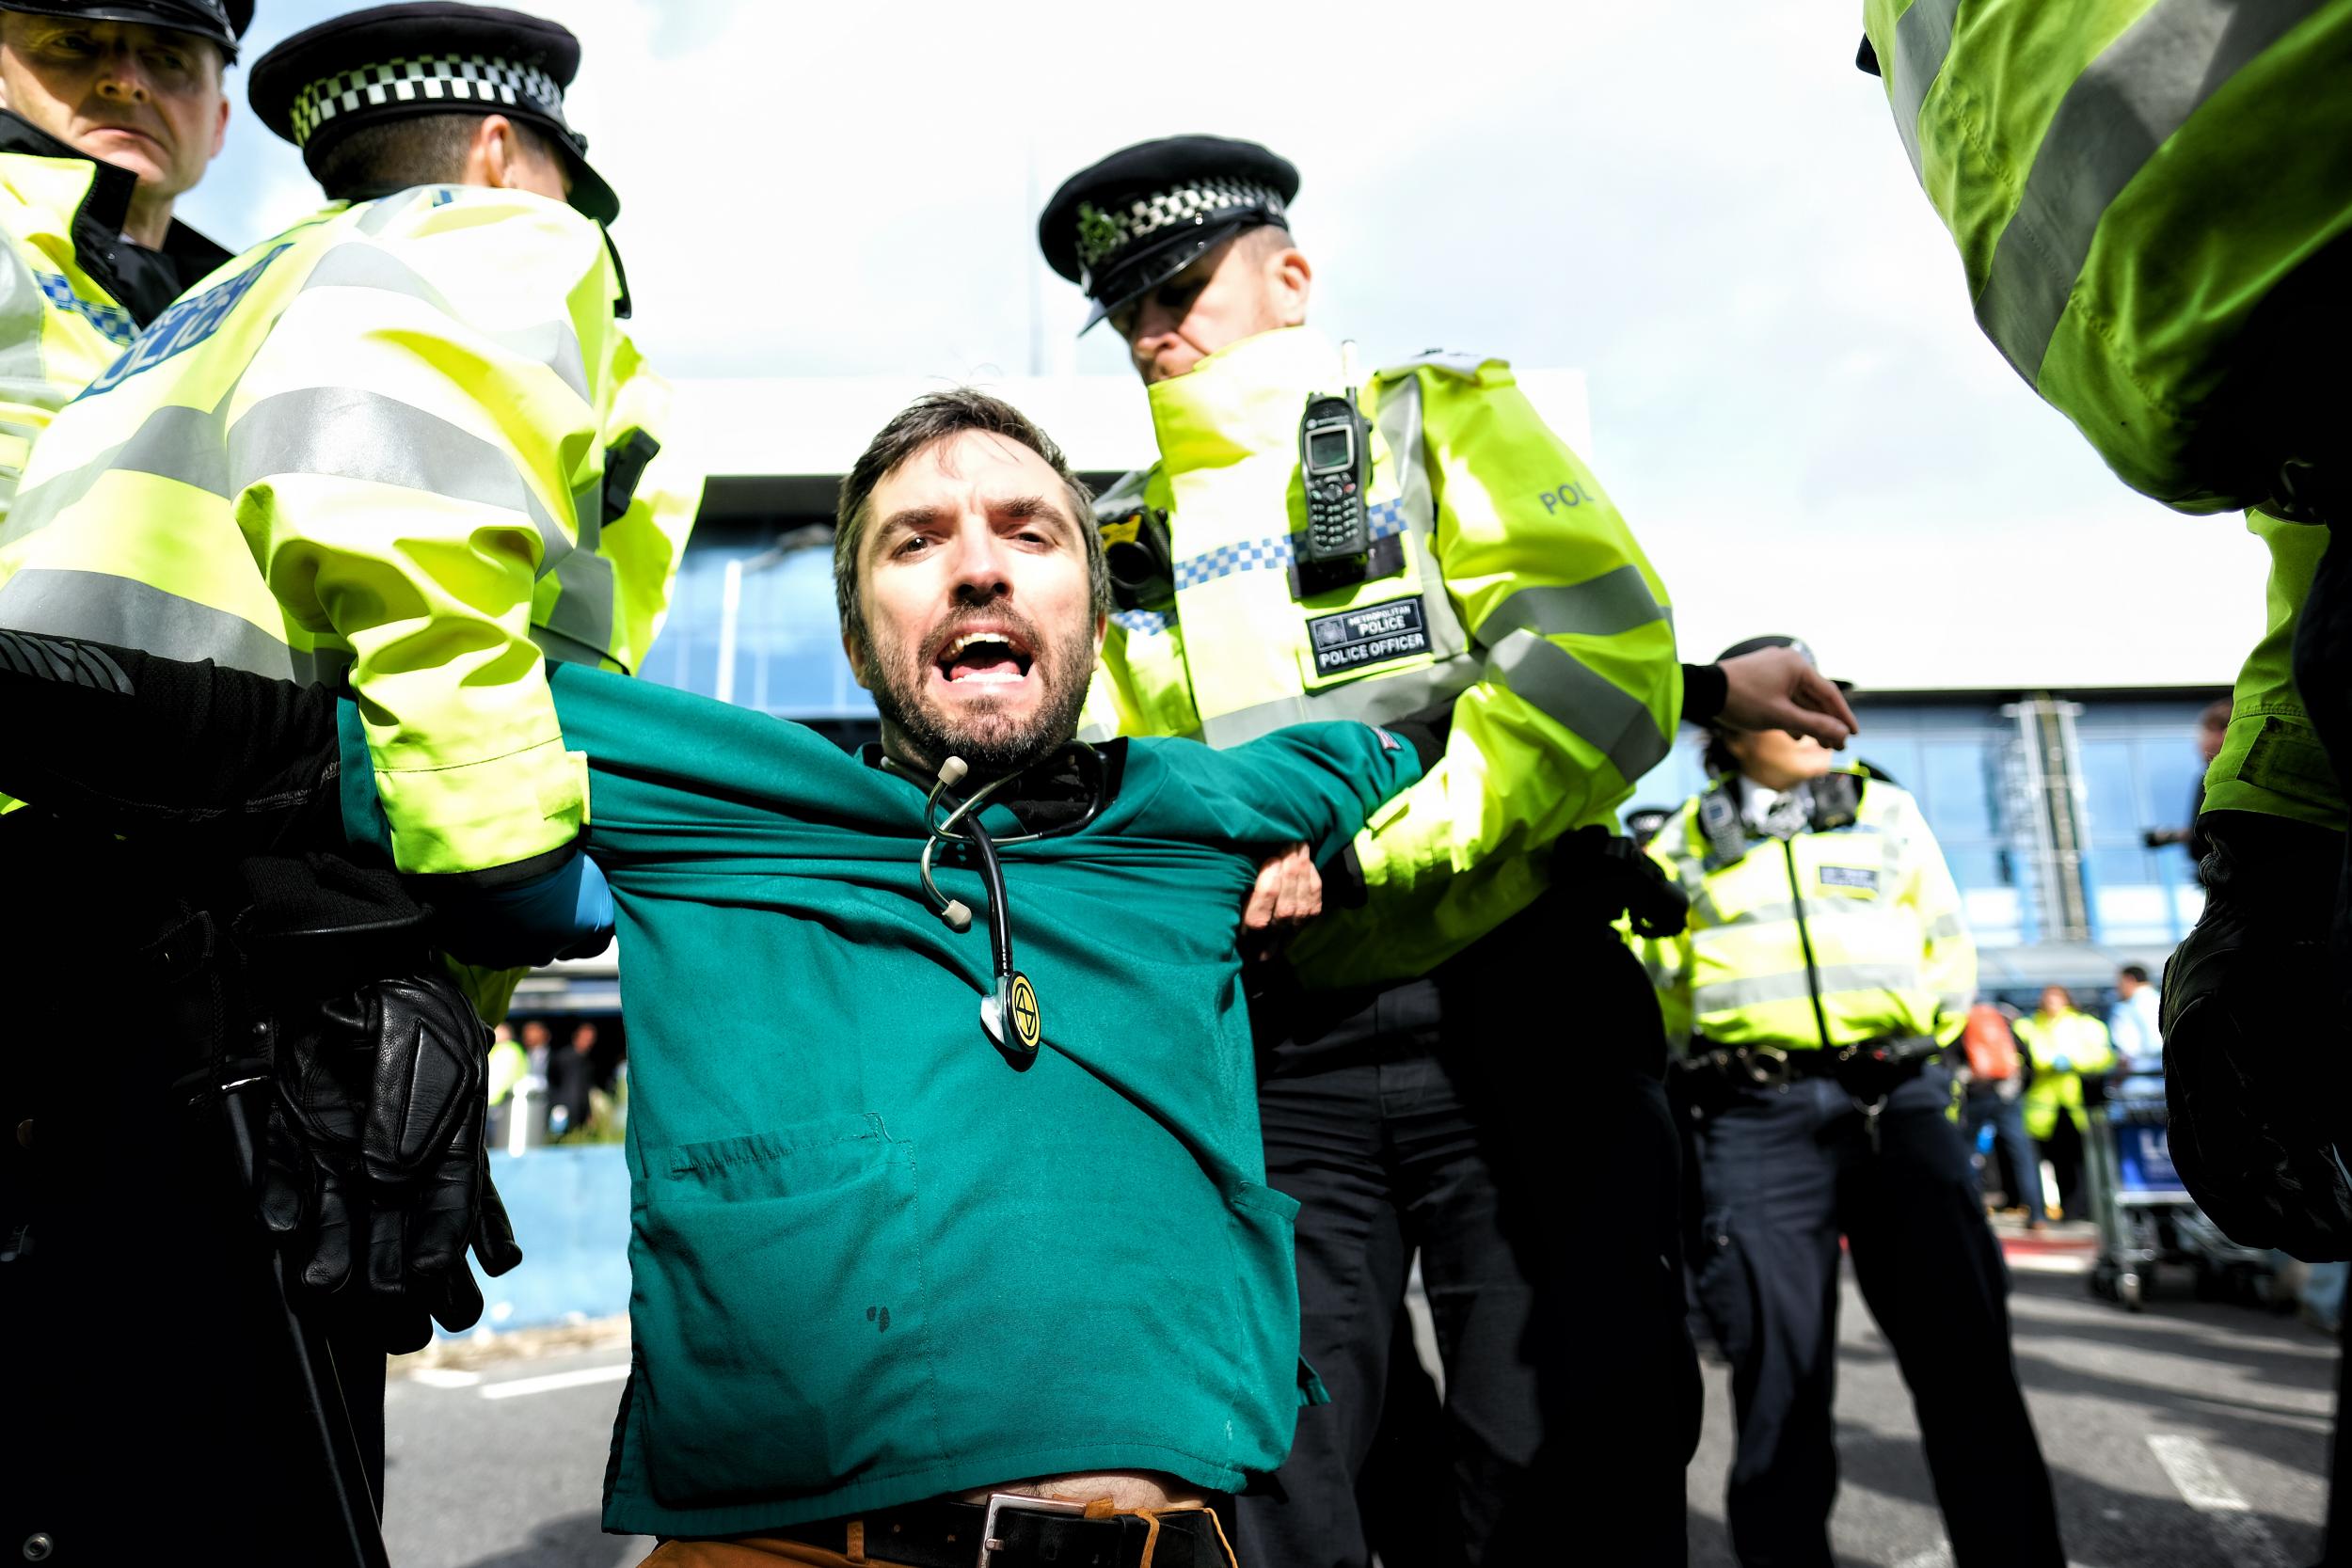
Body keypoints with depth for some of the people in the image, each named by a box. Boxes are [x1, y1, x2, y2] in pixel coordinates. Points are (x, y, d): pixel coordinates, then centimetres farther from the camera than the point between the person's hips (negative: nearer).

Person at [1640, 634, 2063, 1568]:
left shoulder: (1888, 812, 17)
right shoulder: (1684, 842, 12)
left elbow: (1949, 950, 19)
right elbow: (1655, 984, 17)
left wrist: (1916, 1035, 5)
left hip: (1900, 1102, 2)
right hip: (1757, 1117, -1)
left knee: (1965, 1357, 2)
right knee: (1779, 1374, 1)